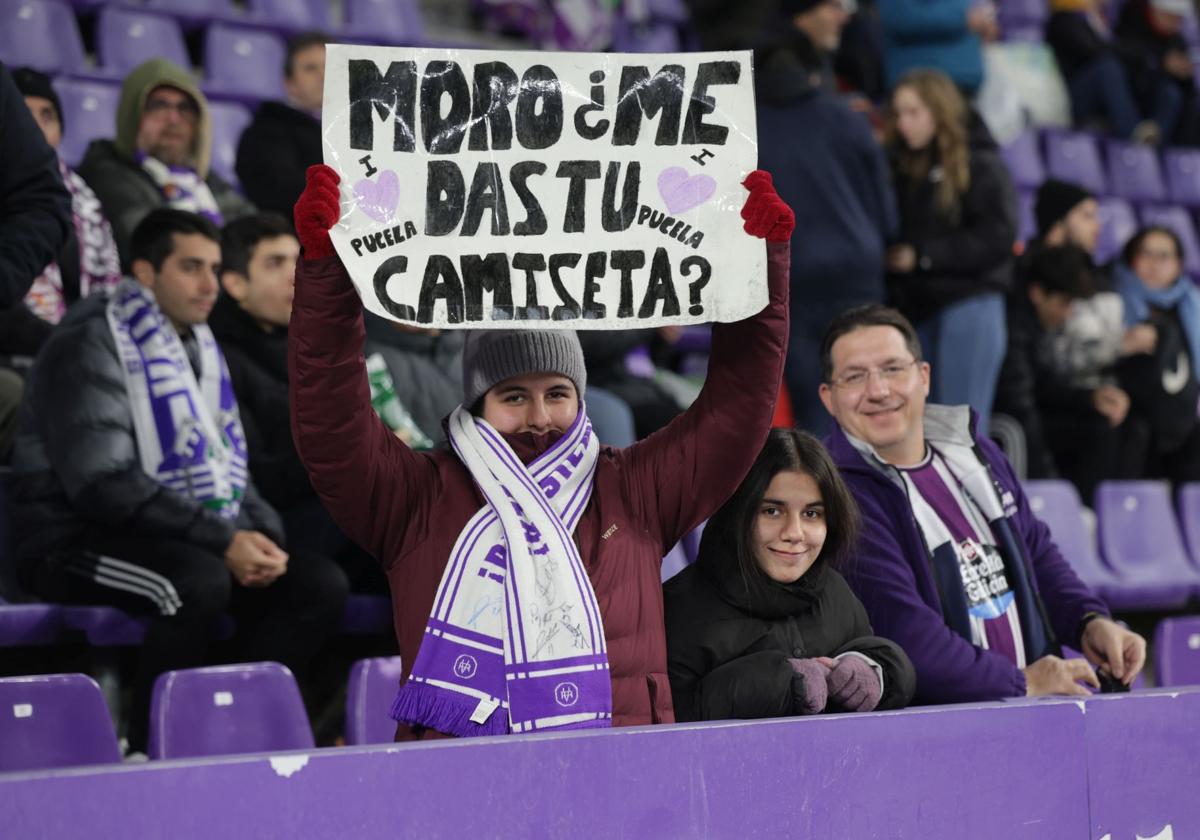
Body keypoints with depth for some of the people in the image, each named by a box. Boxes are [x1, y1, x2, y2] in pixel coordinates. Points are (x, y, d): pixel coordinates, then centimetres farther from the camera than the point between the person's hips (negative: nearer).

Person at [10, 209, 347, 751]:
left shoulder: (197, 347, 14)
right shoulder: (90, 345, -14)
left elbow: (224, 463, 18)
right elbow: (102, 484, -23)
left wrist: (261, 534, -4)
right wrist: (223, 541, -25)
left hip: (190, 537, 8)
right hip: (76, 541, -8)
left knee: (320, 585, -8)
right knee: (201, 581, -37)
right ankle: (148, 751, -20)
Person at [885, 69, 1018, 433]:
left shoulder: (980, 165, -4)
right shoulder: (901, 164, 13)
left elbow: (997, 238, -12)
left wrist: (922, 255, -13)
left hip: (967, 305, -6)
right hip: (913, 306, 6)